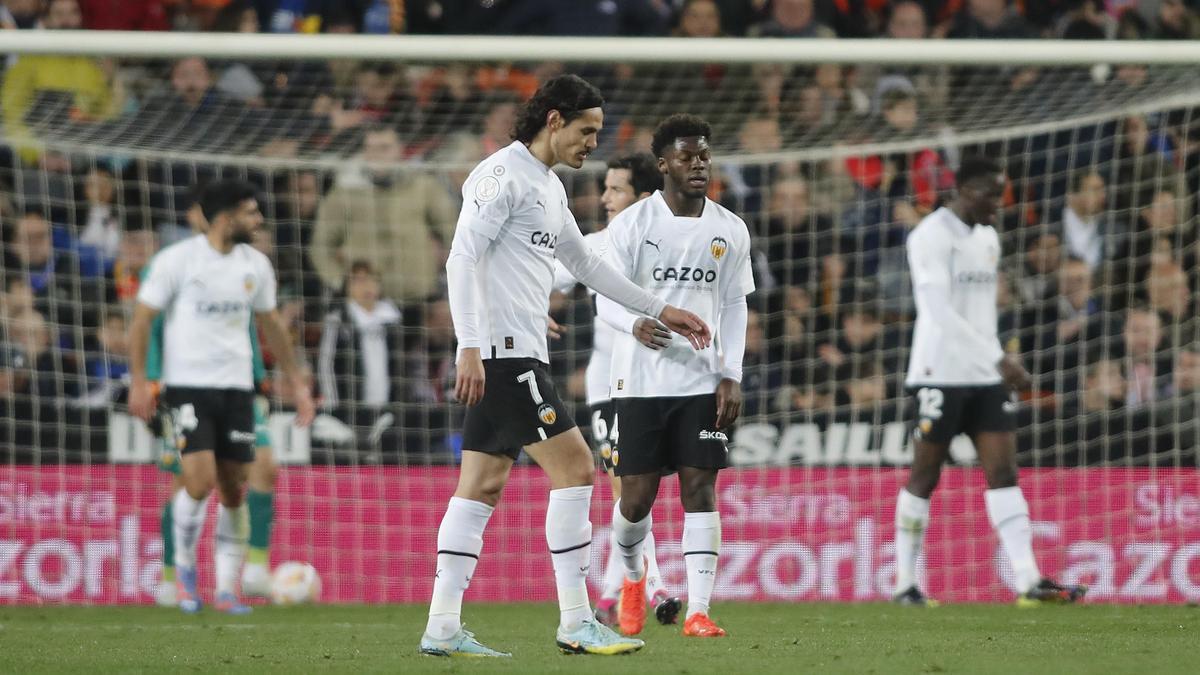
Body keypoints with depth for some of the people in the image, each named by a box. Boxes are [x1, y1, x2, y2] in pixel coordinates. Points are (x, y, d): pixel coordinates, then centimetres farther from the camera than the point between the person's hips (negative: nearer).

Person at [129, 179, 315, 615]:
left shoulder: (255, 265, 7)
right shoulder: (177, 260, -8)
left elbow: (271, 325, 19)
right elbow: (142, 319, -3)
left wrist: (297, 383, 17)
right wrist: (139, 381, -10)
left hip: (236, 387, 5)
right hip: (188, 384, -5)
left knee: (234, 489, 3)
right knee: (200, 481, -17)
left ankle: (227, 588, 12)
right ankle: (184, 565, 8)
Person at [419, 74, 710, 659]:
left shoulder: (549, 188, 20)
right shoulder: (503, 174, -10)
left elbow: (585, 264, 31)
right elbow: (461, 259, -17)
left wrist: (660, 311, 30)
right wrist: (470, 346, -24)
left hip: (517, 354, 10)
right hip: (504, 349, -10)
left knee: (482, 485, 6)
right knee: (573, 466, -11)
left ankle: (442, 627, 5)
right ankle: (576, 623, -9)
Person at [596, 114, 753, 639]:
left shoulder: (730, 230, 5)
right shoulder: (632, 224, -4)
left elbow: (735, 306, 11)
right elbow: (606, 298, -4)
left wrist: (731, 374, 1)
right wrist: (635, 324, -27)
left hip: (703, 380, 2)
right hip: (640, 379, -2)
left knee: (700, 489, -7)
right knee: (637, 497, 1)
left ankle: (698, 611, -9)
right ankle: (633, 576, 32)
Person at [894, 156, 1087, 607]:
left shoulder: (988, 238, 15)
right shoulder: (931, 236, -11)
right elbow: (941, 311, -20)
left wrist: (999, 361, 18)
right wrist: (998, 359, -24)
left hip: (985, 375, 7)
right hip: (941, 374, -7)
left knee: (1003, 473, -3)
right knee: (924, 478, 0)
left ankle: (1028, 581, -12)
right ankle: (905, 583, 8)